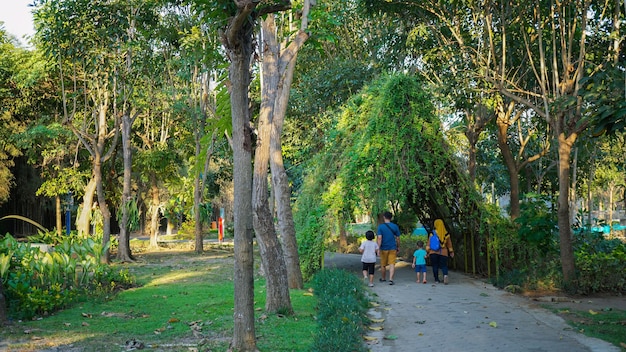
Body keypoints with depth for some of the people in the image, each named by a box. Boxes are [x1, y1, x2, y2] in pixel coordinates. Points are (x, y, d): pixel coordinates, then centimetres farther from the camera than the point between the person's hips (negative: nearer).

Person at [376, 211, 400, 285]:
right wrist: (398, 247, 15)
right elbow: (398, 238, 3)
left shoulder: (380, 226, -7)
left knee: (383, 265, 14)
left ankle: (383, 278, 30)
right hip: (392, 248, 1)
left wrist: (378, 248, -14)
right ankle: (391, 279, -16)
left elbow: (379, 238, -14)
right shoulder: (395, 226, -1)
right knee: (392, 264, -2)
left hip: (384, 248, -1)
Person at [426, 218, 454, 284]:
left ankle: (436, 279, 9)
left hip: (434, 252, -2)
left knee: (435, 266, 9)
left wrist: (427, 252, 2)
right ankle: (445, 275, -24)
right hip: (443, 252, 2)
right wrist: (451, 252, 20)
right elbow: (449, 244, 11)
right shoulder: (446, 234, 3)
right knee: (444, 266, 4)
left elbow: (429, 244, -5)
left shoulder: (432, 234, -6)